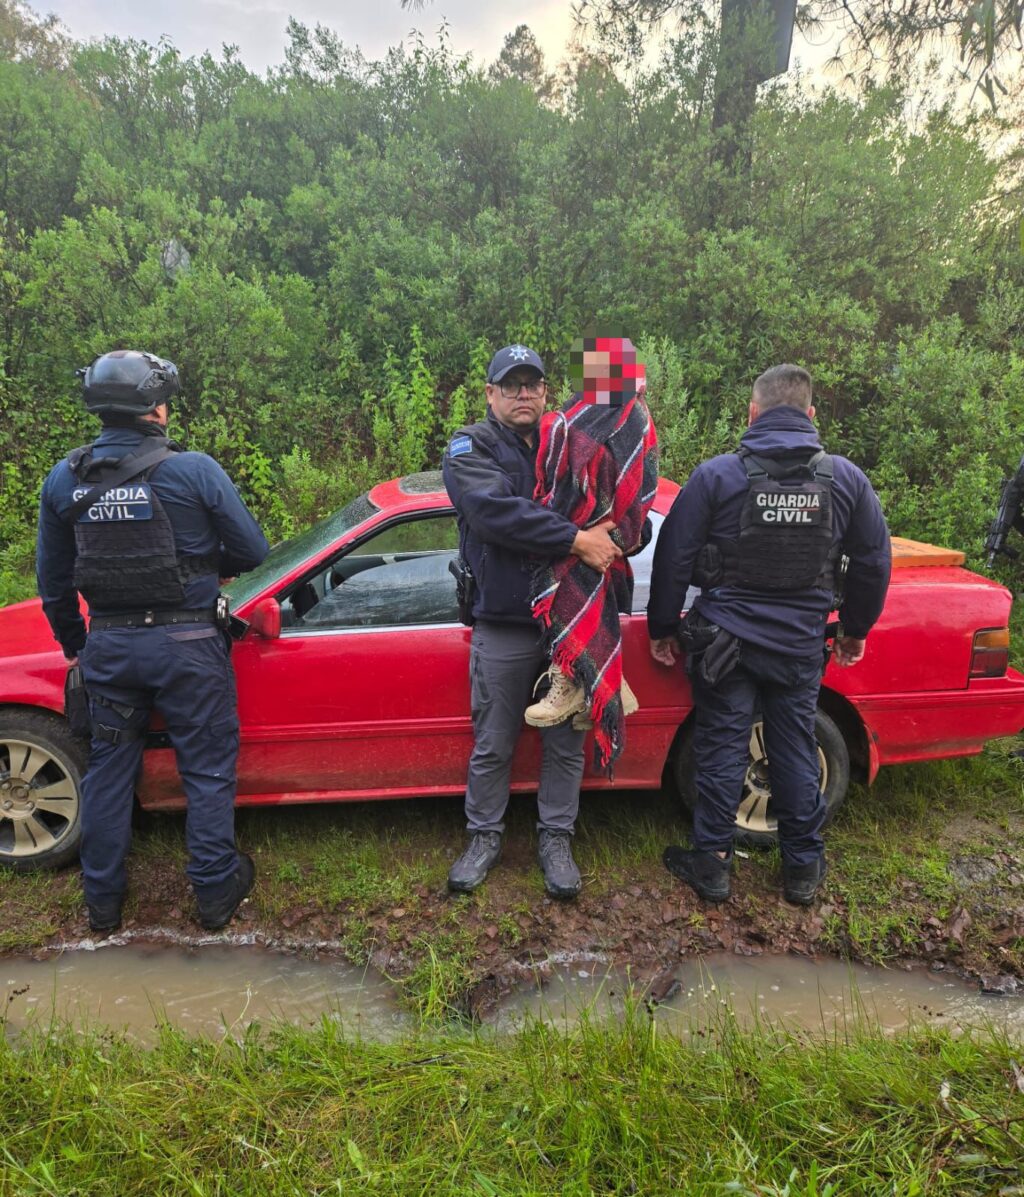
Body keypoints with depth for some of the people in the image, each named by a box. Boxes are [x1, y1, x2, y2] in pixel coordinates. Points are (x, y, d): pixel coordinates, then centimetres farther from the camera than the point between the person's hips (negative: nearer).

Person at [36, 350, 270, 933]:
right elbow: (253, 551, -7)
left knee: (109, 767, 19)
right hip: (188, 644, -4)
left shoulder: (64, 479, 1)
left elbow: (53, 581, 9)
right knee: (208, 768, 11)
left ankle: (103, 900, 32)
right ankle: (216, 892, 23)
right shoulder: (194, 470, -14)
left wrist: (74, 645, 23)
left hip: (109, 645, 4)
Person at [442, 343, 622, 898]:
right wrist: (577, 541, -26)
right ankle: (484, 837, 30)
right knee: (492, 746, 10)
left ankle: (555, 839, 30)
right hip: (503, 628, -3)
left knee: (566, 744, 12)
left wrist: (612, 537, -9)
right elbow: (495, 511, -22)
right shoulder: (471, 449, -2)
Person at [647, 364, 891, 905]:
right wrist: (855, 630, 22)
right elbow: (873, 562, 8)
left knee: (722, 749, 9)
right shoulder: (846, 479, 0)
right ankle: (803, 867, 28)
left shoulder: (717, 475, -9)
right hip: (801, 644, 2)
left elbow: (673, 557, -7)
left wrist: (662, 628, 4)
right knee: (796, 752, 14)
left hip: (726, 641, -2)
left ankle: (711, 862, 21)